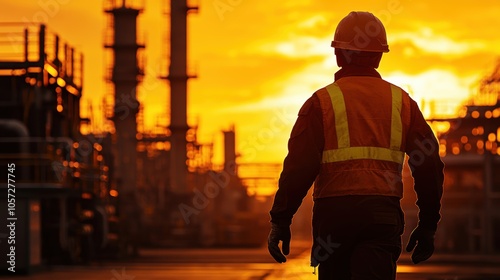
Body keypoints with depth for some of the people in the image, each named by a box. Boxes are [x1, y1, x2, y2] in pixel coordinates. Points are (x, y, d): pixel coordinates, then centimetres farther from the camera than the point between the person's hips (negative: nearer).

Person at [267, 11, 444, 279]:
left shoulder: (322, 101, 1)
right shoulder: (402, 101, 10)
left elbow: (299, 167, -7)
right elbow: (429, 166, 8)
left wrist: (280, 220, -2)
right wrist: (428, 225, 15)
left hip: (334, 210, -1)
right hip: (383, 213, 1)